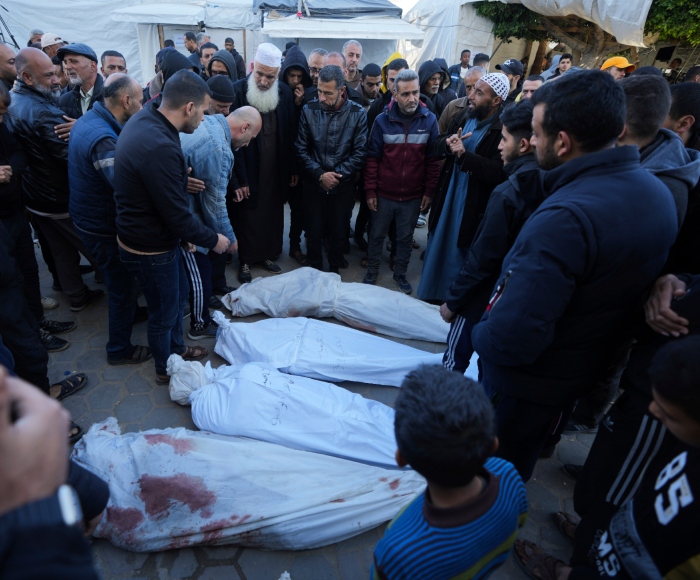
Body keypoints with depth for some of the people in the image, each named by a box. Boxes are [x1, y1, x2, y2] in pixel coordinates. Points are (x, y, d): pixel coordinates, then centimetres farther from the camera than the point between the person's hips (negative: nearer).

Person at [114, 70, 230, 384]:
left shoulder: (144, 118, -3)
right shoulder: (160, 148, -34)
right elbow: (177, 215, -27)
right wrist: (213, 240, -13)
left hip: (148, 235, 9)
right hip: (150, 249, -9)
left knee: (179, 292, 27)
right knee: (164, 313, 13)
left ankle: (177, 349, 50)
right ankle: (166, 368, 39)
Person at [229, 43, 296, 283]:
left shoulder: (285, 92, -1)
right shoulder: (237, 91, -13)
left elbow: (291, 134, 4)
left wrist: (293, 169, 5)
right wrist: (237, 178, -17)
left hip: (276, 171, 4)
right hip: (248, 172, -3)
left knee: (273, 216, 14)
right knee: (247, 218, 9)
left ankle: (268, 255, 33)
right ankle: (245, 262, 26)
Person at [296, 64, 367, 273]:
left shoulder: (357, 113, -9)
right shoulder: (309, 110, -7)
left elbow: (360, 152, -8)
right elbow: (301, 148, -3)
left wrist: (338, 175, -15)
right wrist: (320, 174, -14)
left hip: (343, 185, 0)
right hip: (314, 183, 1)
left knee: (338, 233, 13)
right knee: (313, 232, 11)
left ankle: (334, 272, 34)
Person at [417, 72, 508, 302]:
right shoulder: (462, 118, 4)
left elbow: (498, 172, -26)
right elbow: (438, 146, 11)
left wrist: (464, 154, -28)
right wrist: (447, 142, -13)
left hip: (473, 207, -6)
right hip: (446, 199, 7)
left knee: (457, 255, 8)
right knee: (436, 248, 18)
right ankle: (429, 295, 37)